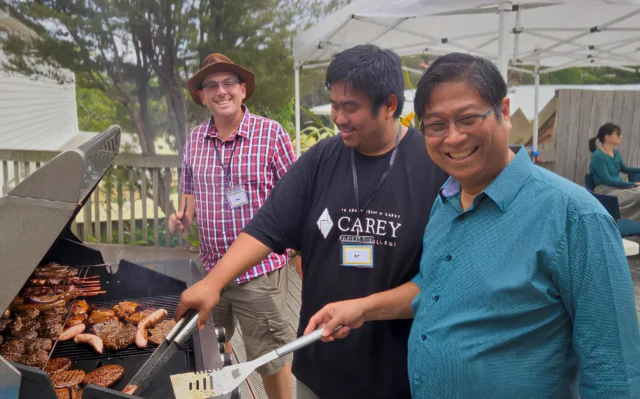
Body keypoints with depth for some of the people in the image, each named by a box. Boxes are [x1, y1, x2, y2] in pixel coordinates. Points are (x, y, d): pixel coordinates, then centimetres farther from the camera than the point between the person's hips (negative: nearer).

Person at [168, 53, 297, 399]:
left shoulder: (271, 133, -10)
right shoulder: (194, 140, 5)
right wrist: (183, 219, -3)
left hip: (260, 267, -5)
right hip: (211, 266, 6)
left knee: (270, 356, 7)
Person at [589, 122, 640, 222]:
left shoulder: (616, 153, 14)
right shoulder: (598, 156, -12)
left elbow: (624, 169, 35)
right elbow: (607, 180, -17)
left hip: (619, 188, 8)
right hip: (605, 191, -8)